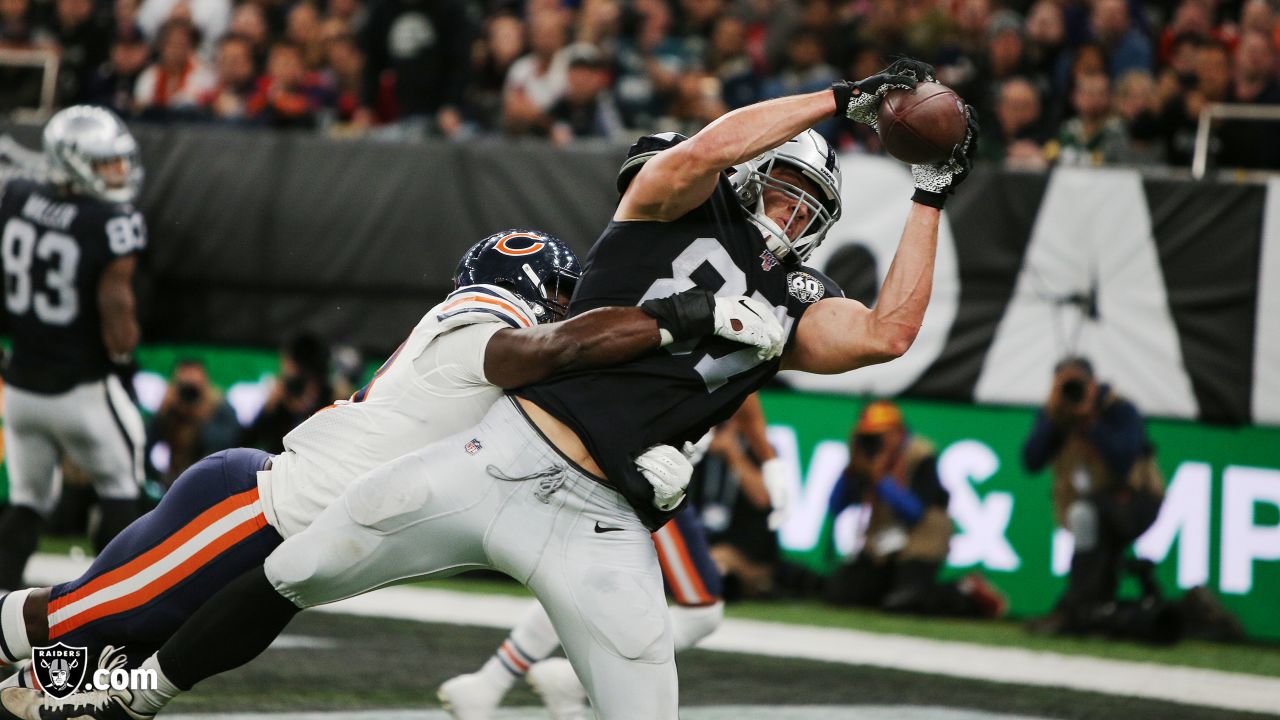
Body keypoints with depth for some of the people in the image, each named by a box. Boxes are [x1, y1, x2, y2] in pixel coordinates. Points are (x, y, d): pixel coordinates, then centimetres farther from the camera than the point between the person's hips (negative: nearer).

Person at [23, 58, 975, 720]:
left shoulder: (796, 308, 12)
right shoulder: (682, 212, 6)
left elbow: (887, 333, -6)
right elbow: (694, 153, -16)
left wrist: (930, 201, -1)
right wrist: (841, 98, -13)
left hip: (600, 526, 1)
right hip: (507, 458, -1)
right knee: (291, 578, 8)